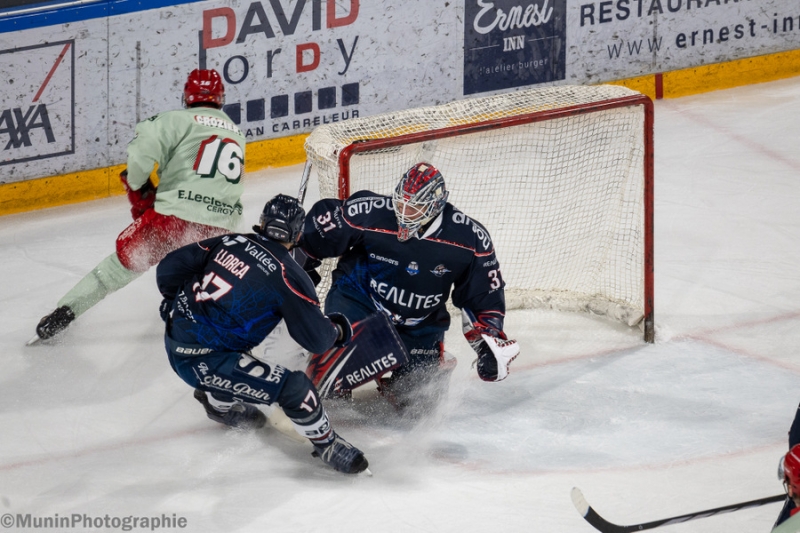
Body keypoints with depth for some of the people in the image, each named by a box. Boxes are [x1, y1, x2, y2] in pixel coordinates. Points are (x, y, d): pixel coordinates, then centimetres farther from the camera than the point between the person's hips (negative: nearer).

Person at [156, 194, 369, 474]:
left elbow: (169, 267, 10)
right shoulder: (287, 276, -12)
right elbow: (316, 338, -10)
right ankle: (327, 445, 11)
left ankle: (220, 402, 53)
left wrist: (175, 303, 30)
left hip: (175, 343, 7)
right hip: (202, 362, -7)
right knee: (293, 386, -7)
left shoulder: (230, 242, 5)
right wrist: (338, 329, 12)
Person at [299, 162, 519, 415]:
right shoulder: (370, 213, -25)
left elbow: (485, 292, -4)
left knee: (417, 399, -3)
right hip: (361, 297, -2)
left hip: (419, 325, 2)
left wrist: (488, 336, -12)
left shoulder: (469, 238, -18)